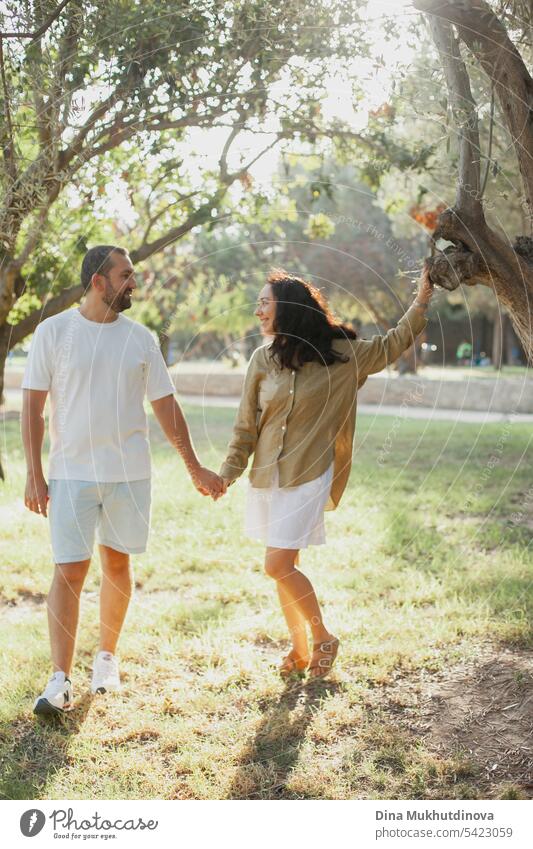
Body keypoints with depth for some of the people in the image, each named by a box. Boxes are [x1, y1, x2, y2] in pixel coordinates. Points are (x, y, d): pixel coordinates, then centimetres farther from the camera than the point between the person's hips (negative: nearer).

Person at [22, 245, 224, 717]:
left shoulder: (140, 338, 5)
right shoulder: (54, 332, -2)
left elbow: (167, 407, 10)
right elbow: (33, 407, -1)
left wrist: (195, 469, 10)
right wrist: (34, 474, -7)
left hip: (129, 473, 3)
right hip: (72, 472, -2)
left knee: (117, 564, 10)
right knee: (69, 571, -6)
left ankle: (107, 658, 27)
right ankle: (61, 680, -2)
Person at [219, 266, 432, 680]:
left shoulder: (338, 354, -4)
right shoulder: (262, 359, 3)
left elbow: (392, 345, 10)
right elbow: (246, 425, 7)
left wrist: (423, 296, 6)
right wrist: (228, 472, 2)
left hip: (308, 475, -4)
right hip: (268, 475, 4)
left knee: (278, 566, -12)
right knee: (287, 568, 10)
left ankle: (323, 638, 9)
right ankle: (300, 650, 24)